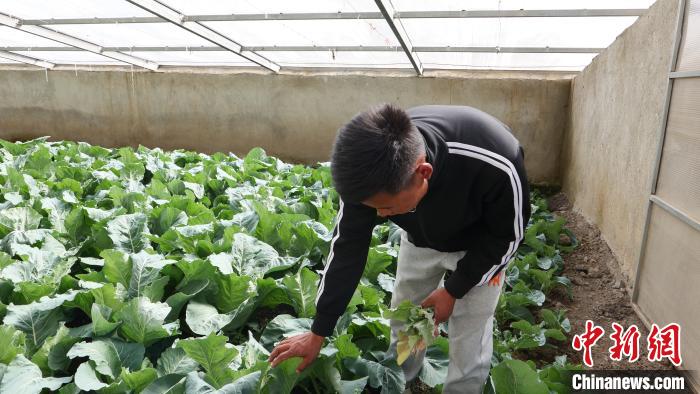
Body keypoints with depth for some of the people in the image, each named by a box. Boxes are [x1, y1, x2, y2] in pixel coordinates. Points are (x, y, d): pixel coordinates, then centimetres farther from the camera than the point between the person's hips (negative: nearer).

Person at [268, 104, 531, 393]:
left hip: (481, 246, -2)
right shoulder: (371, 173, -32)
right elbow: (348, 246, -19)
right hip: (420, 238, 3)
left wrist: (453, 290, -17)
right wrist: (318, 333, -11)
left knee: (469, 342, 1)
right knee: (403, 322, 14)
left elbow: (508, 234, -21)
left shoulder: (494, 167, -43)